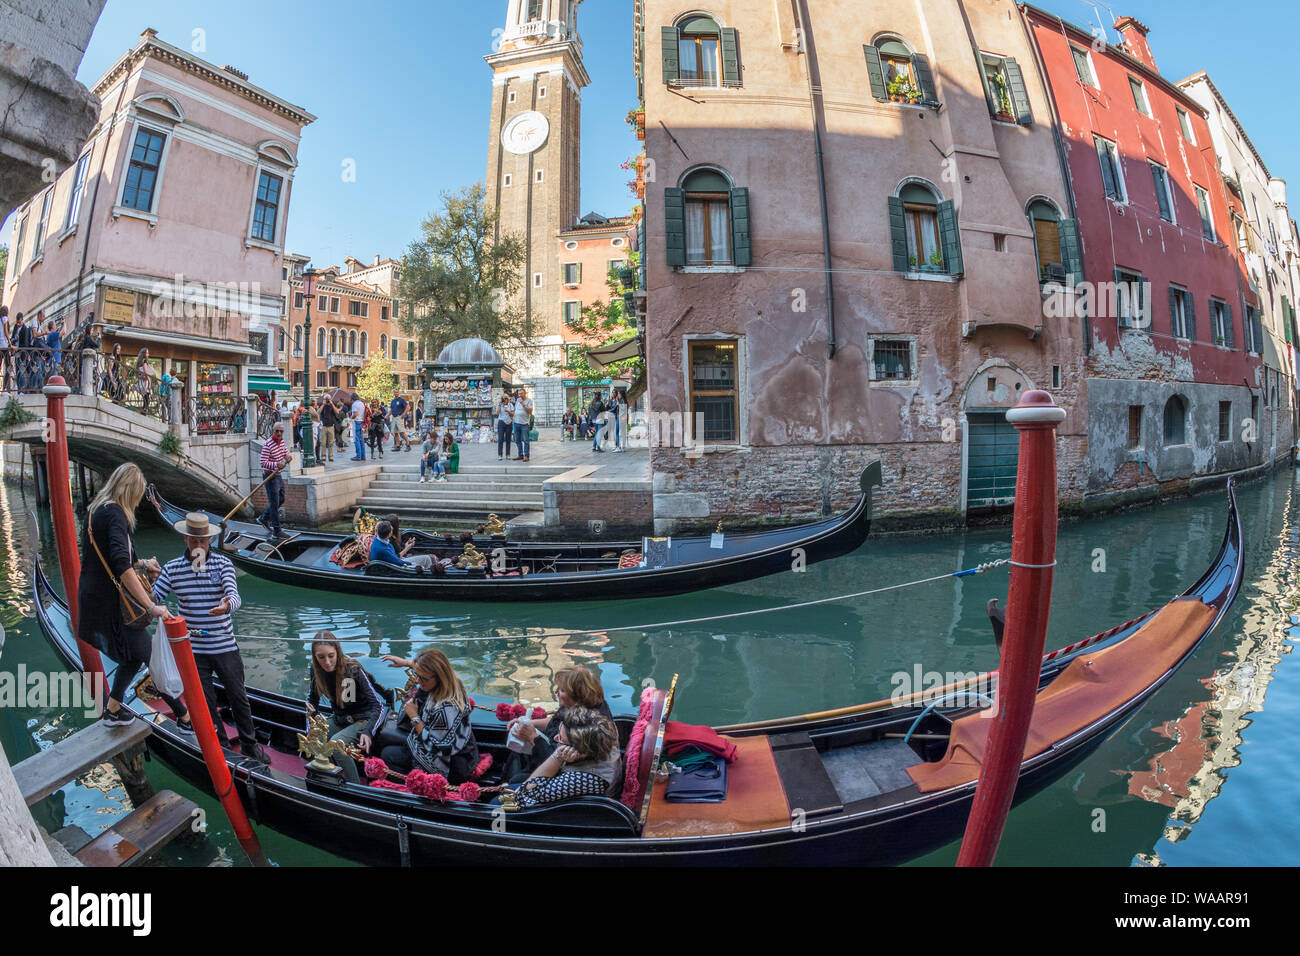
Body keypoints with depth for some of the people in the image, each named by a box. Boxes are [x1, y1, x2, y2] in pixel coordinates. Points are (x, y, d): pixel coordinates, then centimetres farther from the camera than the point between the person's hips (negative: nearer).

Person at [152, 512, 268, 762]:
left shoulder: (223, 563, -7)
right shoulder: (172, 568, -2)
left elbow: (234, 595, -21)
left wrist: (227, 605, -44)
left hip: (225, 647, -1)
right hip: (194, 650, 1)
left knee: (238, 698, 10)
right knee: (205, 704, 12)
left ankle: (249, 745, 28)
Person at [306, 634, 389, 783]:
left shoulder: (354, 670, -24)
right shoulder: (316, 670, -9)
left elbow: (378, 706, -24)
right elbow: (312, 700, 7)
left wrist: (368, 732, -39)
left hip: (363, 719, -6)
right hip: (339, 719, 6)